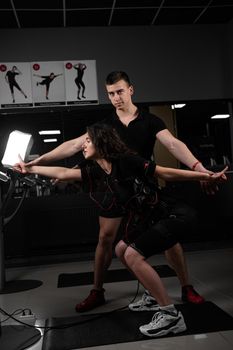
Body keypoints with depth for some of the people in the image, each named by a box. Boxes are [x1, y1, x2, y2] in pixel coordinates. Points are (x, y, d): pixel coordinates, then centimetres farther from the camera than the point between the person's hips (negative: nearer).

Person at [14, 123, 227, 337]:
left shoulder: (126, 161, -19)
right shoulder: (94, 172, 3)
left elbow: (166, 173, -17)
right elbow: (63, 173, 6)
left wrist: (206, 176, -17)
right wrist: (31, 169, 8)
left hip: (168, 218, -9)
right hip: (148, 222, 9)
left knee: (133, 255, -20)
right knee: (121, 250, 19)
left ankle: (172, 316, -13)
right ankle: (156, 295, 28)